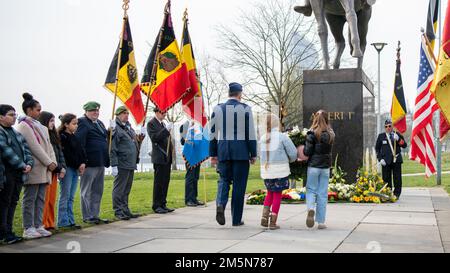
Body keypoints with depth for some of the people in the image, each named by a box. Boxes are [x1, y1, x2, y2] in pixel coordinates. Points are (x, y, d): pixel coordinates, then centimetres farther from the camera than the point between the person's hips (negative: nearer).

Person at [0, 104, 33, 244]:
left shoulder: (16, 133, 18)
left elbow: (26, 149, 14)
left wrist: (29, 164, -4)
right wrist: (22, 165, -16)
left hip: (19, 174, 8)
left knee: (13, 202, 12)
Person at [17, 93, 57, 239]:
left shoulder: (41, 127, 18)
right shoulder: (24, 126, -8)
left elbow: (49, 145, 15)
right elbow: (35, 147, -14)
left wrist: (53, 162, 2)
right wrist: (49, 163, -13)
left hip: (44, 169, 8)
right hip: (33, 169, -8)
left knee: (40, 199, 9)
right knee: (30, 199, -3)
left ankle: (38, 226, 13)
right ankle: (28, 229, 0)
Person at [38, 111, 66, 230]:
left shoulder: (53, 136, 17)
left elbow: (60, 152, 16)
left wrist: (62, 167, 3)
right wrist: (57, 167, -14)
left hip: (54, 171, 8)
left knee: (52, 199, 11)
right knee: (45, 199, -5)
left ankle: (50, 223, 17)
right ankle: (43, 224, 0)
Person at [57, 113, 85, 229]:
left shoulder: (74, 137, 17)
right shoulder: (62, 137, -9)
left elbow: (81, 151, 14)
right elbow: (67, 154, -14)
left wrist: (83, 163, -3)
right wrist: (78, 165, -10)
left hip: (76, 169, 8)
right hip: (67, 169, -8)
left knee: (71, 197, 10)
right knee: (65, 196, -5)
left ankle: (70, 221, 13)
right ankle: (63, 222, -1)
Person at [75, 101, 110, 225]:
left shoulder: (100, 123, 18)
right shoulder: (82, 122, -8)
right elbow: (79, 142, -16)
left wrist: (106, 160, 15)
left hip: (100, 163, 9)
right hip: (90, 163, -9)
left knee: (98, 191, 14)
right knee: (87, 191, 1)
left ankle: (95, 215, 23)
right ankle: (87, 217, 8)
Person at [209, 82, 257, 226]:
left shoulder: (218, 109, 7)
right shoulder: (245, 109, -2)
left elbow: (213, 133, 8)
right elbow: (250, 133, -4)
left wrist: (213, 154, 13)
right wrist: (253, 154, 1)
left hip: (223, 151, 3)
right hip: (241, 152, -2)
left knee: (224, 179, 15)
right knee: (239, 185, 4)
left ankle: (220, 204, -14)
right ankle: (236, 219, 9)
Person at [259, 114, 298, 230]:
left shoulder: (263, 139, 5)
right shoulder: (282, 137, -9)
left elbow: (263, 155, 8)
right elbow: (293, 153, -7)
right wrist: (290, 159, 15)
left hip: (266, 171, 4)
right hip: (280, 171, -4)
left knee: (270, 193, 22)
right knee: (277, 195, 6)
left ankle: (264, 216, 6)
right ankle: (273, 222, 8)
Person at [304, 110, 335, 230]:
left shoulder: (312, 134, -10)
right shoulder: (330, 134, 4)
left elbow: (307, 152, -12)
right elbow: (328, 149, 9)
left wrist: (303, 149, 7)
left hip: (313, 166, -3)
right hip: (325, 166, 3)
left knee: (311, 190, 11)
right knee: (323, 193, 7)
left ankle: (310, 208, -19)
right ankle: (321, 222, 9)